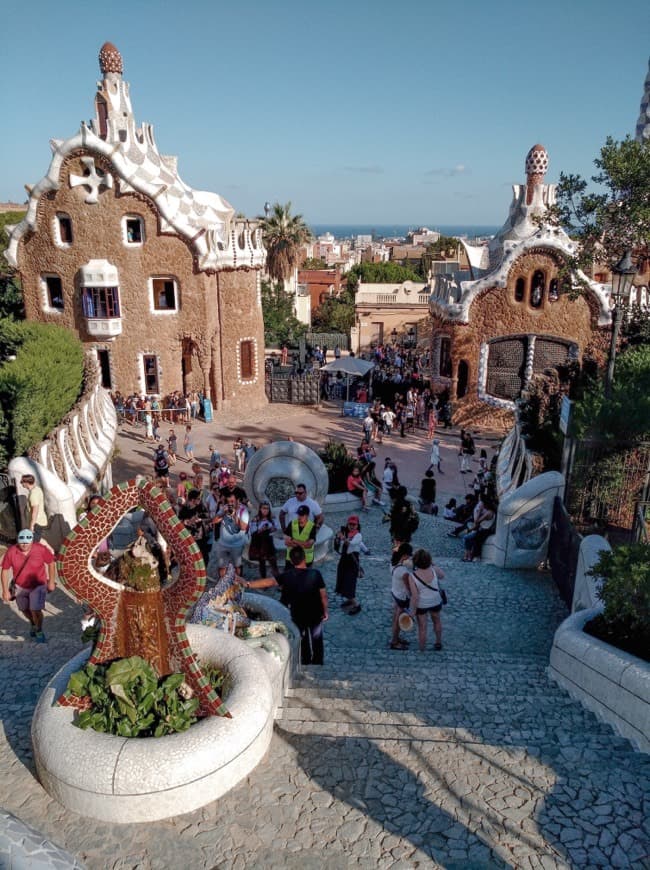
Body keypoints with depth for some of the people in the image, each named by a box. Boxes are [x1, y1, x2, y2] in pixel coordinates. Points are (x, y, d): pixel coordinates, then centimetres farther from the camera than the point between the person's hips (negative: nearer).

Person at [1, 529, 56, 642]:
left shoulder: (41, 549, -24)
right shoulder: (11, 552, -21)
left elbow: (51, 563, -7)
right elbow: (5, 570, -9)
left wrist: (51, 581, -2)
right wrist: (5, 590, -7)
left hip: (38, 586, -3)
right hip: (20, 587, 3)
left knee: (35, 610, -12)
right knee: (25, 610, 21)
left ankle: (39, 631, 16)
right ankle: (33, 623, 54)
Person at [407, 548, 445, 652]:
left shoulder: (412, 576, -30)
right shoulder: (434, 570, -24)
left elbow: (414, 596, -24)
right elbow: (442, 576, 0)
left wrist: (413, 611, -11)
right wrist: (433, 564, 5)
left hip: (421, 604, -2)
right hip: (435, 601, 2)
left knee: (422, 627, 19)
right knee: (437, 620, 30)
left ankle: (422, 649, 37)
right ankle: (439, 642, 48)